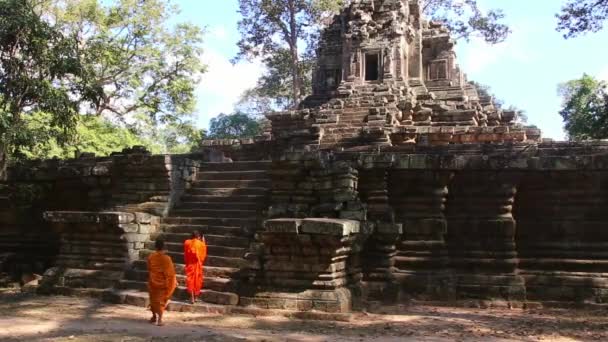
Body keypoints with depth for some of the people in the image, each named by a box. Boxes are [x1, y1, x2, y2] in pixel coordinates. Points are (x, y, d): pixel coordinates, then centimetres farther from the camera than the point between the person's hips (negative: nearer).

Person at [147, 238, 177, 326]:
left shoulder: (151, 257, -9)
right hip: (163, 282, -2)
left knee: (153, 299, 19)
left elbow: (149, 270, 2)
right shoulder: (166, 258, -18)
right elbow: (170, 272, -13)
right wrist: (174, 282, 0)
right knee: (161, 300, 9)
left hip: (152, 282, 2)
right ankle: (159, 319, 1)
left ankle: (154, 316, 34)